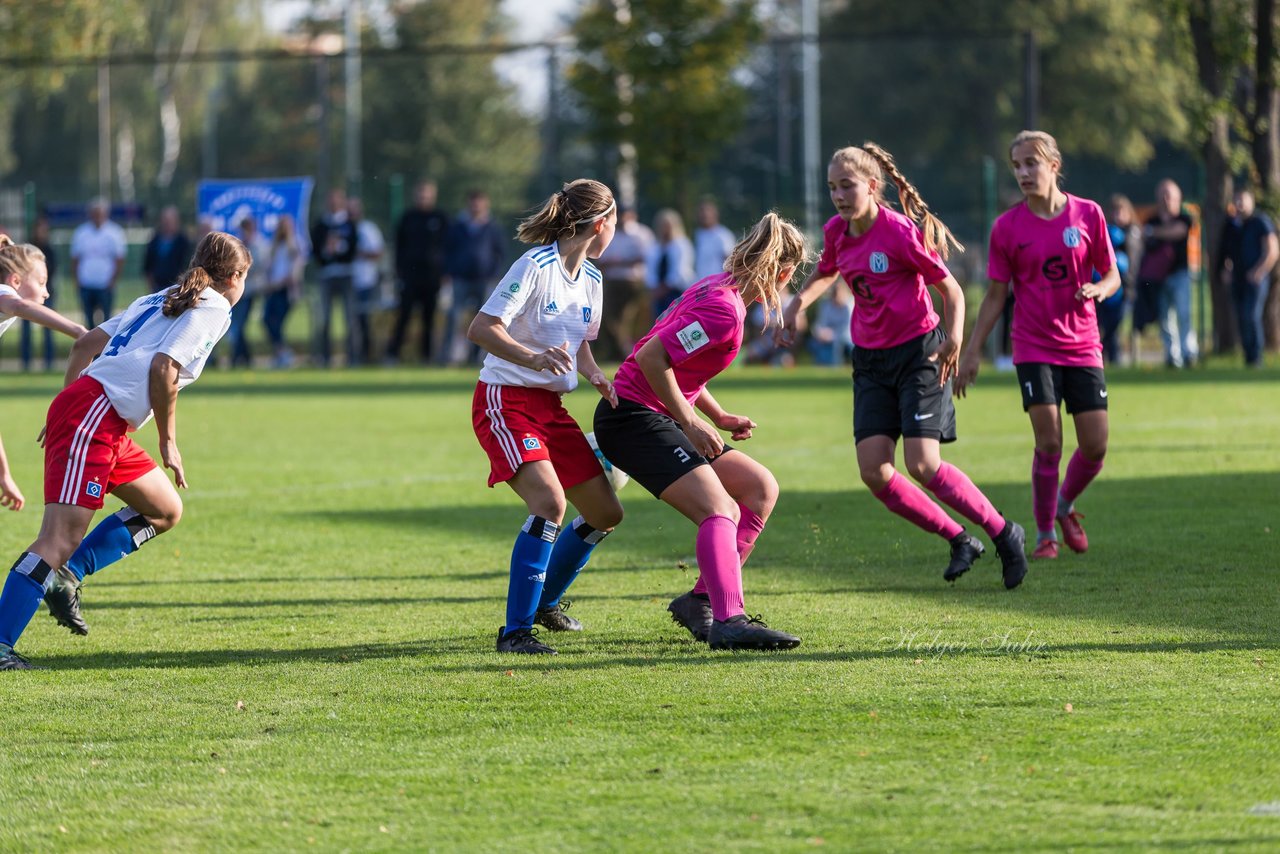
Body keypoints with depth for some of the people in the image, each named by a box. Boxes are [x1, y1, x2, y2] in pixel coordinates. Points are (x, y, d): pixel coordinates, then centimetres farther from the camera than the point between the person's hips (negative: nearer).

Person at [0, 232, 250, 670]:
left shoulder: (160, 300, 25)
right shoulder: (213, 309, 0)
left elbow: (86, 343, 22)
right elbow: (163, 367, -14)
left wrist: (65, 411, 24)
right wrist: (168, 441, -6)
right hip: (96, 416, -10)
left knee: (165, 511, 19)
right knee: (62, 537, -18)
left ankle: (65, 575, 10)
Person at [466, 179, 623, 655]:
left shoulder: (591, 279, 10)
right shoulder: (536, 266, -17)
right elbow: (480, 329, -23)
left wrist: (596, 376, 0)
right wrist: (532, 357, -38)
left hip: (550, 407, 9)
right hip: (506, 401, -9)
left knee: (605, 513, 9)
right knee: (550, 503, -27)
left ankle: (545, 601, 33)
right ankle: (515, 631, -22)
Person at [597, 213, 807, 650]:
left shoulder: (718, 288, 13)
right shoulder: (725, 310, -18)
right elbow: (651, 358, -24)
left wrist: (719, 417, 16)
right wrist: (690, 423, -18)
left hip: (660, 417, 10)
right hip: (635, 415, -10)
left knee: (761, 487, 8)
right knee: (721, 510, -23)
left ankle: (701, 599, 5)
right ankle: (728, 621, -38)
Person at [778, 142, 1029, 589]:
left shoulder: (900, 231, -18)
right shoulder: (836, 232, 1)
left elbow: (951, 289, -12)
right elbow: (826, 273, 24)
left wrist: (953, 339, -26)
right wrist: (797, 304, 6)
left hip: (919, 351, -6)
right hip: (871, 360, 6)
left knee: (922, 464, -17)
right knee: (874, 471, -7)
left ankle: (1005, 534, 1)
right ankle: (960, 540, 10)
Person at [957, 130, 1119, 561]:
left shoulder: (1088, 214, -1)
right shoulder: (1008, 226, -3)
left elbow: (1112, 276, 6)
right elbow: (995, 296, 3)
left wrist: (1098, 289, -17)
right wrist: (971, 353, 0)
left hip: (1083, 347, 1)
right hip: (1034, 348, -1)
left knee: (1095, 445, -2)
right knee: (1049, 442, -13)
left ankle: (1064, 506, 27)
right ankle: (1045, 533, 4)